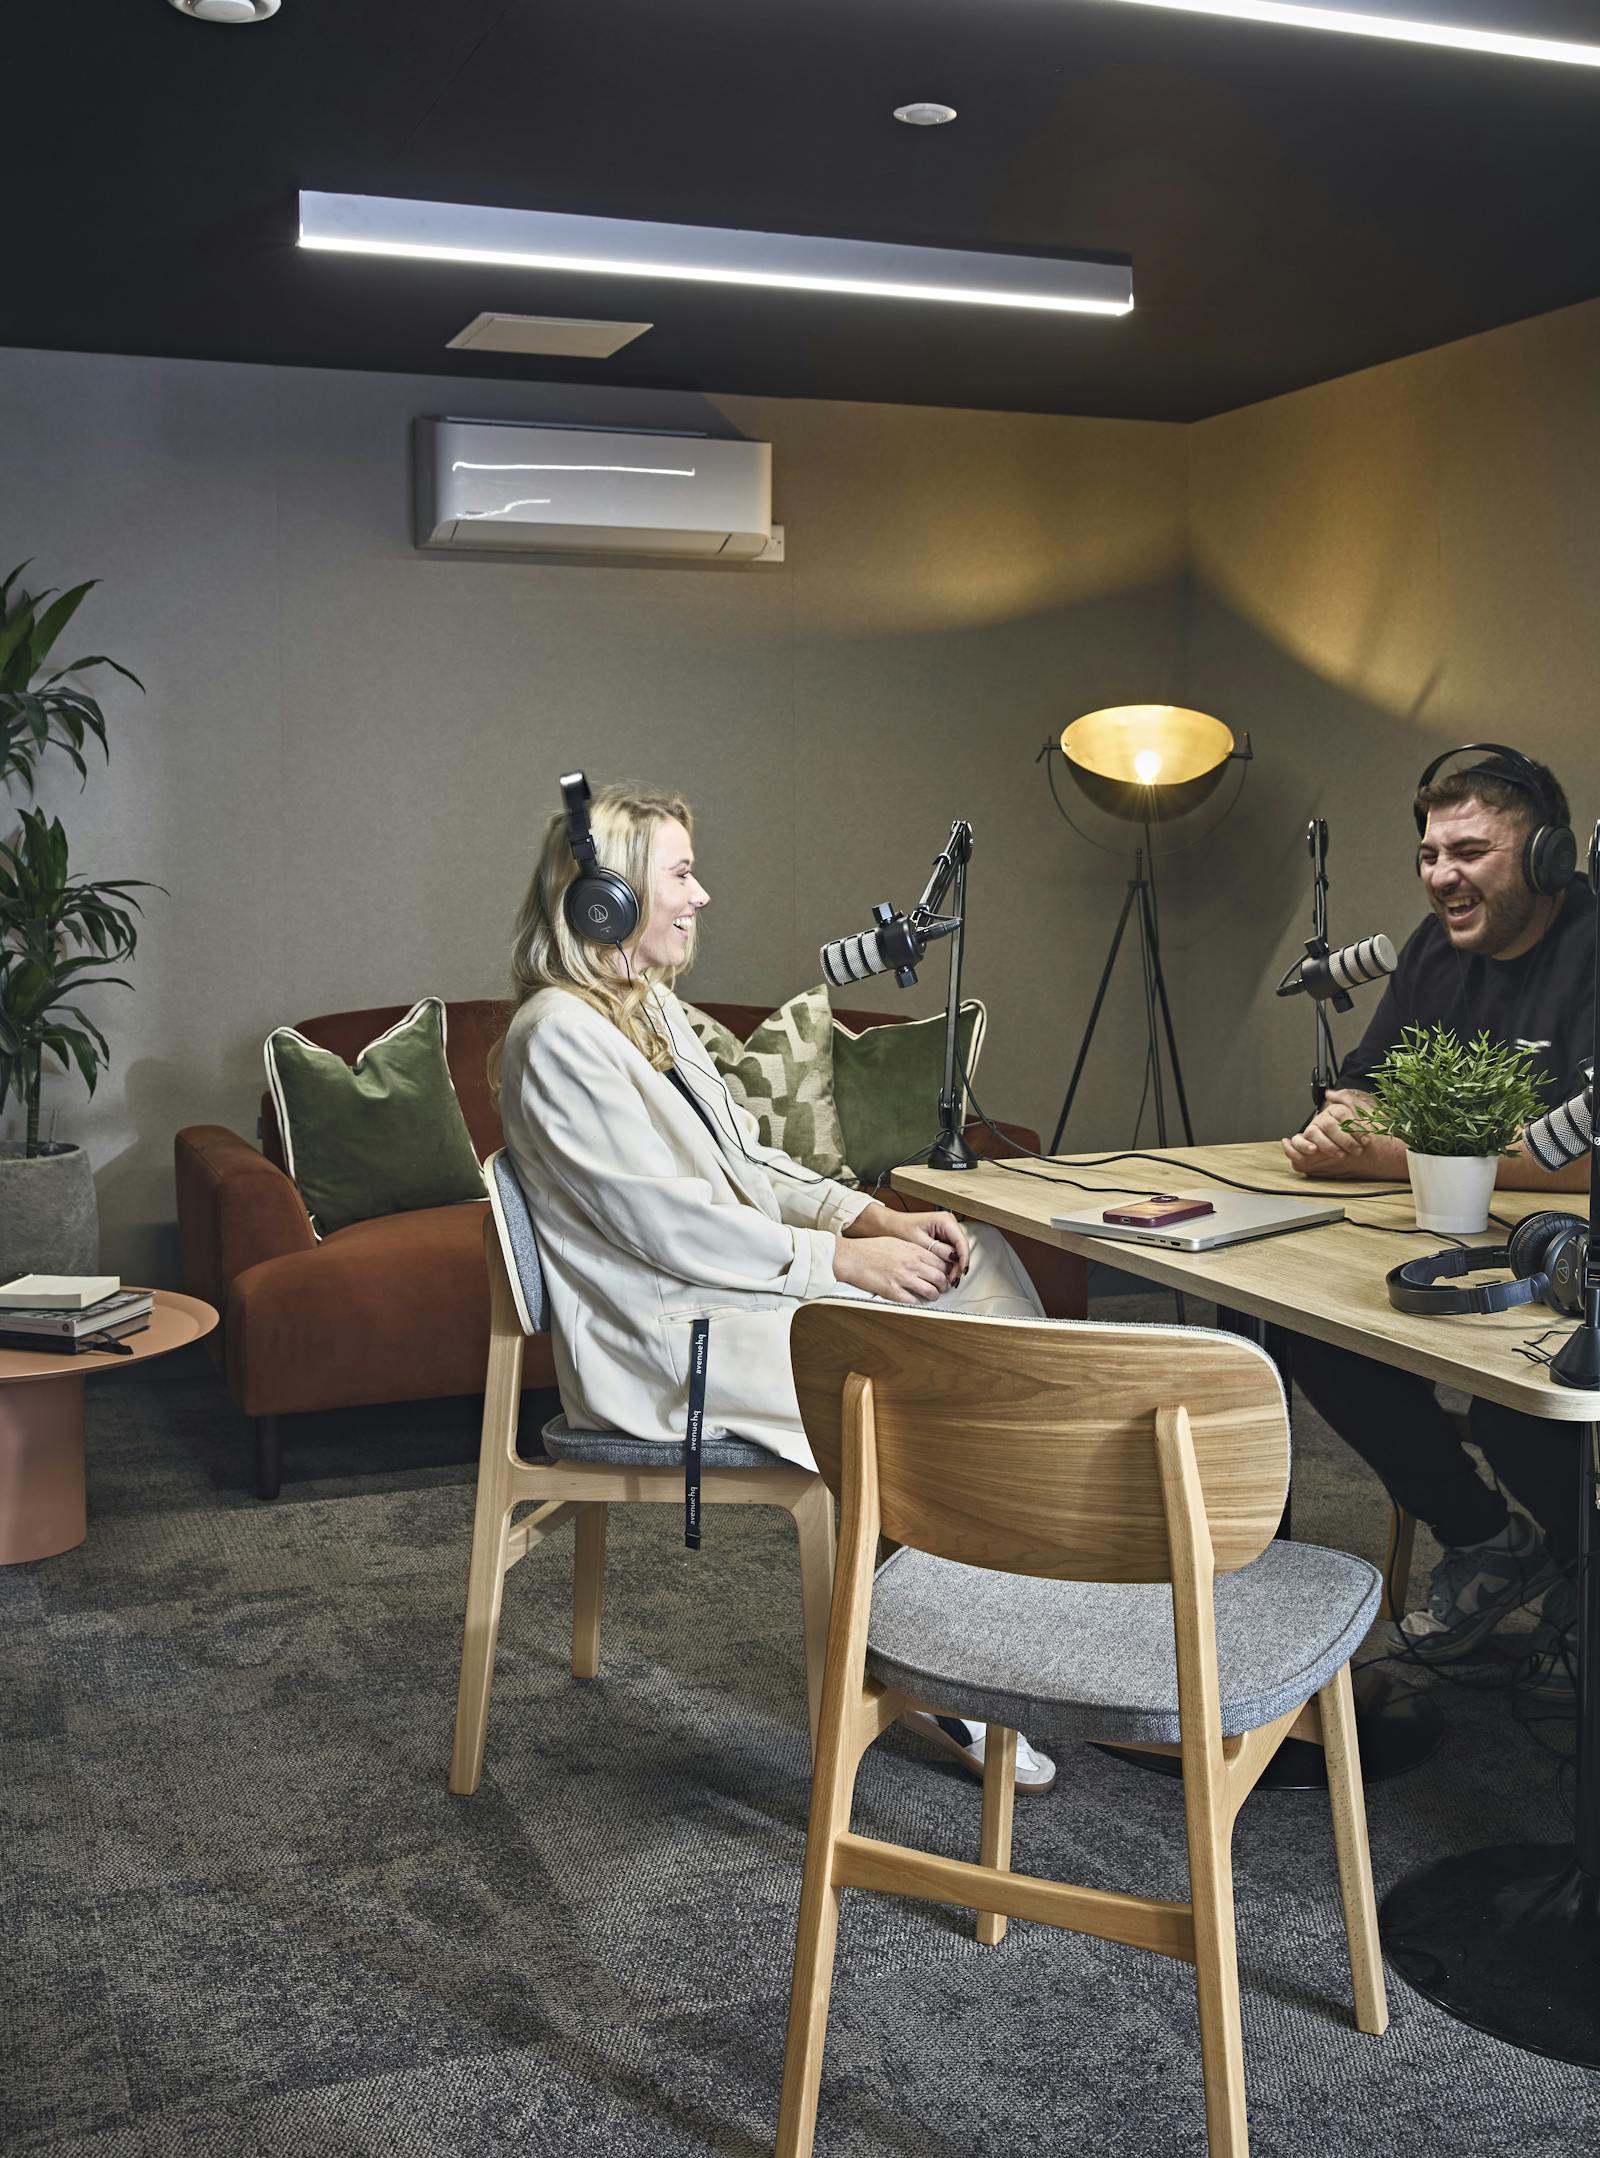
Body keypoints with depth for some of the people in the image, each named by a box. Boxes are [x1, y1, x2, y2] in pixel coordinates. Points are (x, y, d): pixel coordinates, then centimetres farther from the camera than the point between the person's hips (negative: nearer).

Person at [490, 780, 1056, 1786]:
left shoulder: (655, 1006, 15)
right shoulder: (558, 1035, -15)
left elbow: (750, 1157, 15)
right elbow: (664, 1223, -20)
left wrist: (875, 1217, -1)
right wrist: (841, 1257, -17)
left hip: (735, 1281, 9)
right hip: (666, 1338, -9)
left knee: (976, 1256, -4)